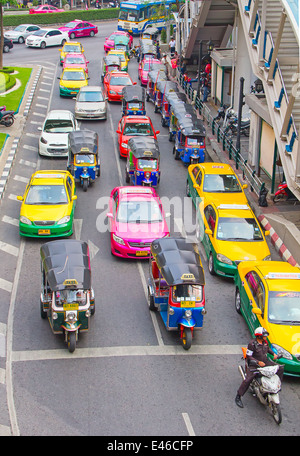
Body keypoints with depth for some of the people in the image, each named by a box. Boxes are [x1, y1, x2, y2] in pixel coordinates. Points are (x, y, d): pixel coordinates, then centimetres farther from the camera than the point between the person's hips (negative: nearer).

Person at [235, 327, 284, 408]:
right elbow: (248, 356, -17)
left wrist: (273, 354, 4)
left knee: (280, 368, 0)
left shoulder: (265, 342, 2)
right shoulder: (252, 344, -20)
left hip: (265, 362, 7)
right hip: (254, 364, -7)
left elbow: (268, 348, 23)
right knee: (247, 380, -21)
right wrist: (258, 362, -26)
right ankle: (238, 397, -9)